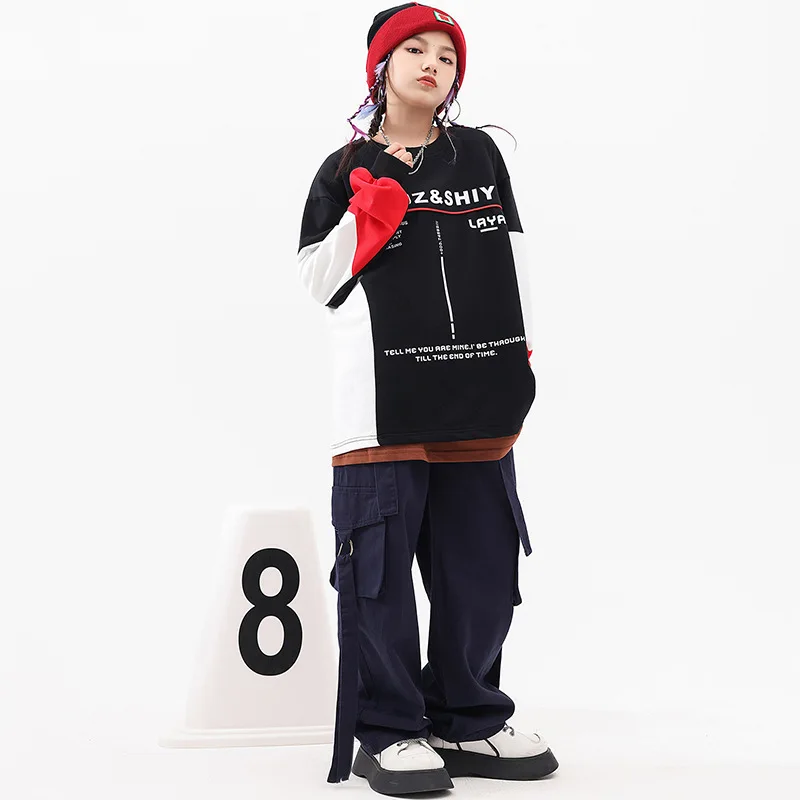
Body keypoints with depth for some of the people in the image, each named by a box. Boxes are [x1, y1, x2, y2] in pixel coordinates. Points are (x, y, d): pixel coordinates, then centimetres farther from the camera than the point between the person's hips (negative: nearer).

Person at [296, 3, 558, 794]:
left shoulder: (479, 155, 14)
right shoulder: (345, 171, 6)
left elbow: (512, 254, 17)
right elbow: (317, 281, 5)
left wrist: (524, 353, 11)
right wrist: (363, 224, -10)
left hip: (476, 400, 3)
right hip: (379, 400, -3)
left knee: (481, 564, 6)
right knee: (379, 564, -4)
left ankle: (466, 721, 19)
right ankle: (388, 731, 6)